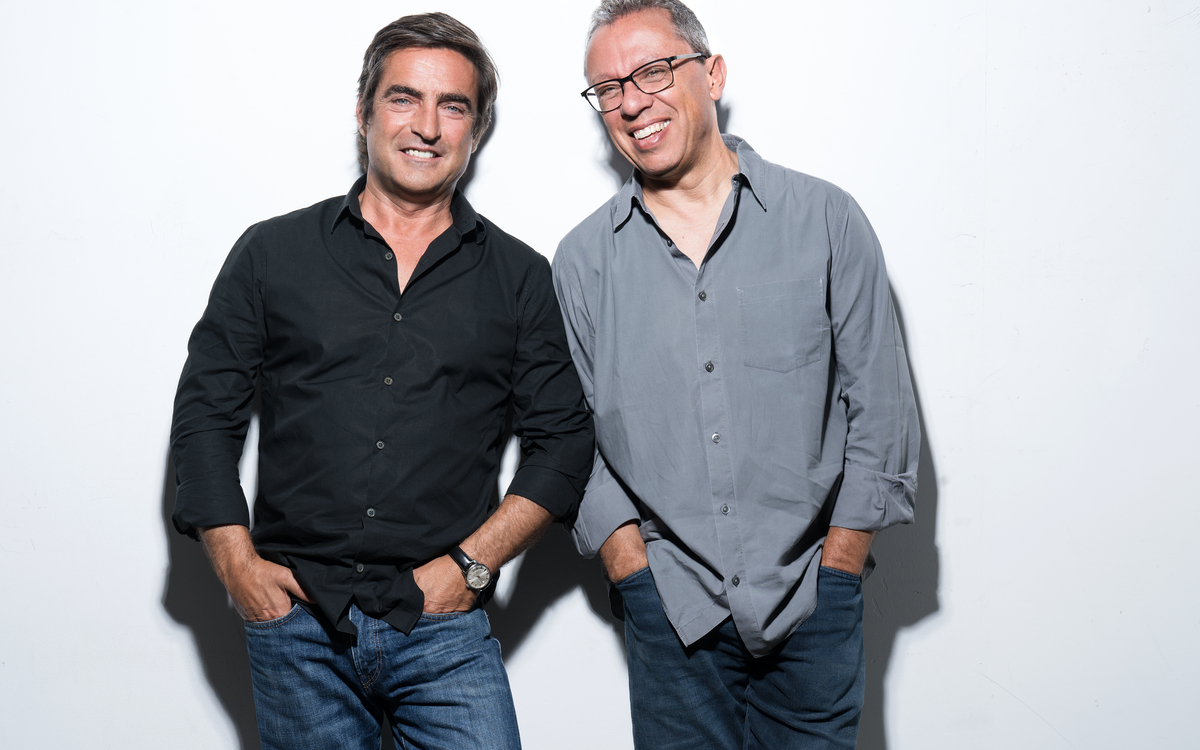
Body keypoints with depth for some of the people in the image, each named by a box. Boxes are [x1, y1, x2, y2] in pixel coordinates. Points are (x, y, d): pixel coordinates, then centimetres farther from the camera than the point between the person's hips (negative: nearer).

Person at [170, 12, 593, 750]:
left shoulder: (521, 277, 6)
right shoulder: (272, 254, 5)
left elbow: (563, 439, 5)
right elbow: (205, 414, 7)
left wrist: (471, 564, -5)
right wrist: (238, 564, -3)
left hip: (443, 632, 0)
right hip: (296, 624, 1)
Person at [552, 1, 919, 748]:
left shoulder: (826, 220, 1)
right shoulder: (584, 259, 5)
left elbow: (880, 406, 1)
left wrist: (835, 570, -2)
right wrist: (632, 570, -2)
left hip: (810, 605, -1)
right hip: (670, 608, 1)